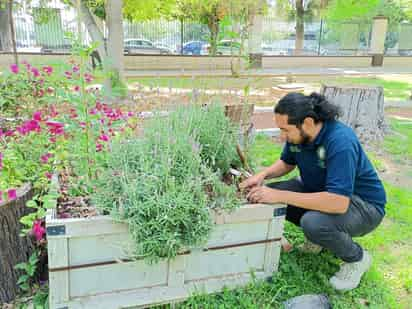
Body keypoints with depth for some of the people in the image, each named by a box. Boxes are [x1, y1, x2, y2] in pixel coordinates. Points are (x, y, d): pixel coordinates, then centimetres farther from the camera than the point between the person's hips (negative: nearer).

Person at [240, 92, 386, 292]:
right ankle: (318, 236, 12)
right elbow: (287, 163, 9)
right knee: (267, 194, -9)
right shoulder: (297, 134, -11)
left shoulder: (341, 142, -34)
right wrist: (263, 175, -12)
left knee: (313, 223, -36)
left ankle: (357, 258, -3)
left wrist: (280, 196, -39)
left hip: (364, 205, -7)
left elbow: (339, 203, -41)